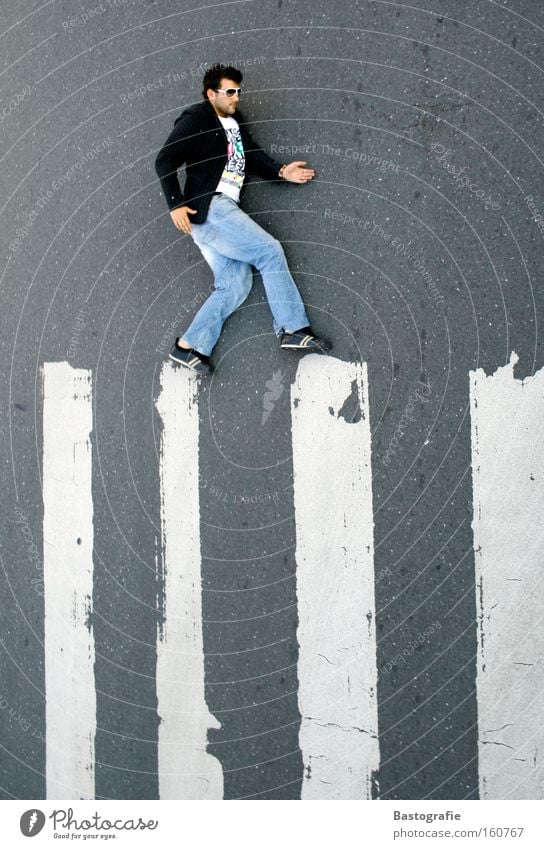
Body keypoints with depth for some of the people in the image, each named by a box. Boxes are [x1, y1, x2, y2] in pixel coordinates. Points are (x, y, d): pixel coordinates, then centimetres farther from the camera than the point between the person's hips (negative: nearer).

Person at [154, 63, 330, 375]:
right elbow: (165, 161, -8)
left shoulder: (235, 121, 20)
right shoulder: (196, 118, -3)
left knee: (236, 285, 0)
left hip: (224, 210, 8)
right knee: (270, 250, -12)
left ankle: (190, 346, 1)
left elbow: (253, 153, 21)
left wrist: (282, 171, 3)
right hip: (207, 208, -8)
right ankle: (294, 329, -8)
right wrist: (176, 204, -16)